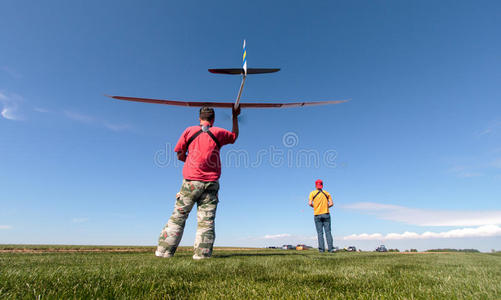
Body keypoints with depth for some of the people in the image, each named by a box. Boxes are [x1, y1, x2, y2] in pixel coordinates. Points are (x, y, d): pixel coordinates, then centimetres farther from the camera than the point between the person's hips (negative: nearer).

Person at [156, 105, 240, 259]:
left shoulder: (189, 131, 7)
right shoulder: (218, 132, 9)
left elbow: (179, 154, 9)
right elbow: (234, 136, 29)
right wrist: (235, 117, 37)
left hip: (191, 181, 0)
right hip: (211, 183, 0)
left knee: (178, 217, 7)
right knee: (206, 221, 0)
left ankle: (164, 252, 8)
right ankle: (202, 255, -2)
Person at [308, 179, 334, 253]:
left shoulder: (312, 193, 1)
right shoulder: (326, 193, 9)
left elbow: (310, 203, -8)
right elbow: (331, 203, 3)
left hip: (317, 215, -1)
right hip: (326, 214, 1)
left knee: (320, 232, 1)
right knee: (328, 231, 3)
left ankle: (321, 248, -4)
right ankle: (330, 248, -2)